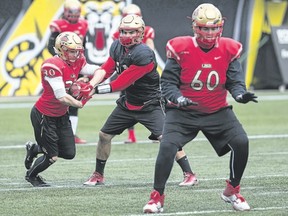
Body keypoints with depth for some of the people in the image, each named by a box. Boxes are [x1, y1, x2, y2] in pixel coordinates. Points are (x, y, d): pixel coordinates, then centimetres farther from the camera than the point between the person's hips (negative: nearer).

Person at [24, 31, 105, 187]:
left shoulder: (77, 62, -3)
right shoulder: (52, 65, -28)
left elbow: (99, 71, -3)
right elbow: (61, 97, -29)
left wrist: (90, 85, -23)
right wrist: (80, 104, -13)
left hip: (61, 115, 8)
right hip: (43, 115, -8)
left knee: (69, 153, 10)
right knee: (52, 157, 0)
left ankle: (34, 149, 33)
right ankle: (31, 175, 32)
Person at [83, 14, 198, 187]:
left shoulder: (143, 54, -27)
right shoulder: (117, 46, -2)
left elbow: (123, 82, -25)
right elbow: (106, 69, -1)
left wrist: (98, 89, -21)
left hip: (149, 105, -8)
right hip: (128, 103, 8)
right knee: (104, 135, 9)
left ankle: (190, 175, -13)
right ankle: (98, 175, 25)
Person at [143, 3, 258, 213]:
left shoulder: (229, 50, -7)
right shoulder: (180, 49, -15)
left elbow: (235, 80, -6)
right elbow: (168, 82, -12)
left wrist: (241, 94, -29)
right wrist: (179, 99, -31)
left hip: (217, 112, 2)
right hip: (183, 112, -2)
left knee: (241, 142, -14)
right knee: (167, 146, -22)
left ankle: (232, 191, 10)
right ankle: (157, 197, -6)